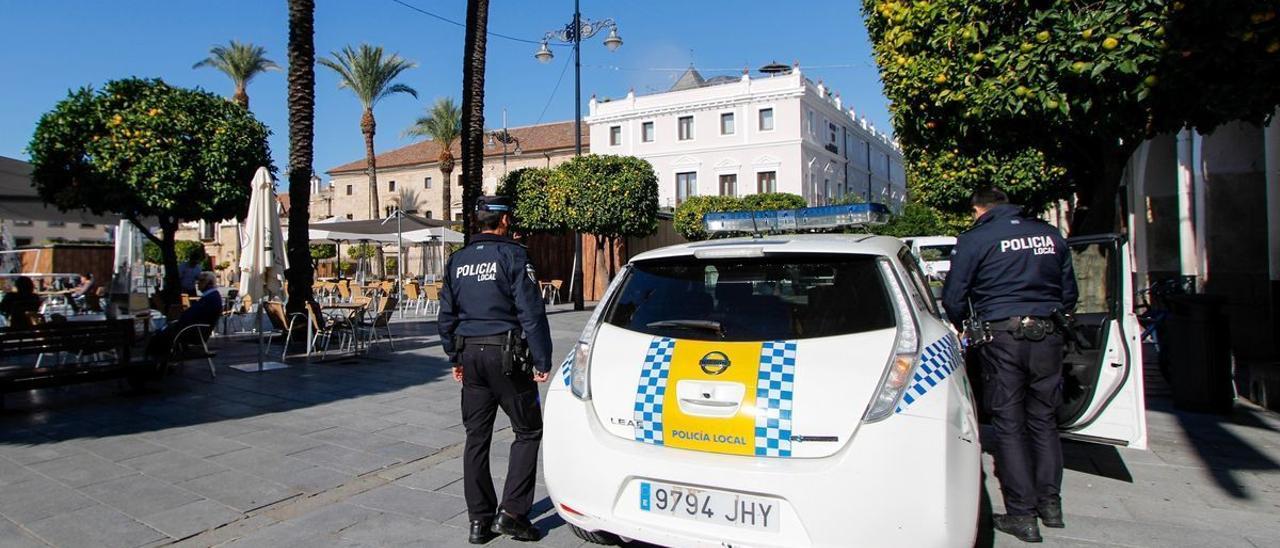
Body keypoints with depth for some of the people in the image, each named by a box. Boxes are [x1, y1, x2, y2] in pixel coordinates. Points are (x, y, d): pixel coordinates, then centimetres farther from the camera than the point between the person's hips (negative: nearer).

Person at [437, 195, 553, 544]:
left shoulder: (457, 261, 10)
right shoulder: (513, 255, -9)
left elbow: (446, 316, 15)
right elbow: (531, 313, -13)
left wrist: (455, 358, 24)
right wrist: (542, 362, -7)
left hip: (471, 357, 6)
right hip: (505, 354, -6)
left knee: (477, 437, 12)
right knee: (527, 431, 7)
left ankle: (479, 520, 18)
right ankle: (511, 513, 3)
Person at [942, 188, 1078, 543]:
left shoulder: (974, 240, -2)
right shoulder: (1050, 234, 12)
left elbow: (953, 298, -1)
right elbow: (1069, 291, 20)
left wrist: (965, 328, 17)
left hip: (1001, 336, -4)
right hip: (1047, 336, 5)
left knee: (1009, 425, 2)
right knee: (1044, 420, 15)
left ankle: (1022, 515, 4)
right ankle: (1050, 503, 22)